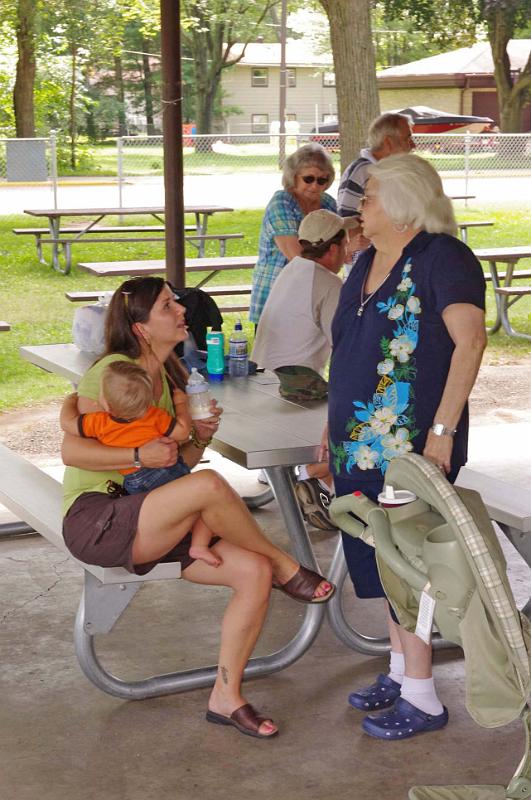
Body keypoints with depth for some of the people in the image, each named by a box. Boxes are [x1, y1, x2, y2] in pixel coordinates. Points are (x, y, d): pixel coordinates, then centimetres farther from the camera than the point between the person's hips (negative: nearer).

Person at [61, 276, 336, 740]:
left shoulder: (171, 377, 15)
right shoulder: (113, 370, -9)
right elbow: (72, 450, -15)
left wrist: (200, 438, -2)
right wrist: (141, 456, -26)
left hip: (154, 526, 8)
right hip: (94, 519, -8)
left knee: (254, 571, -15)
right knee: (208, 485, -35)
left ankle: (227, 697, -5)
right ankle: (286, 568, -11)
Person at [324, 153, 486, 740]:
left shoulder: (441, 257, -13)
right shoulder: (369, 262, 14)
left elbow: (470, 340, -22)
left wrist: (442, 429, -25)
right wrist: (337, 425, 20)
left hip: (412, 446, -9)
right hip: (362, 443, 9)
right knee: (378, 556, 14)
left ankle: (422, 699, 8)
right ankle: (401, 672, 28)